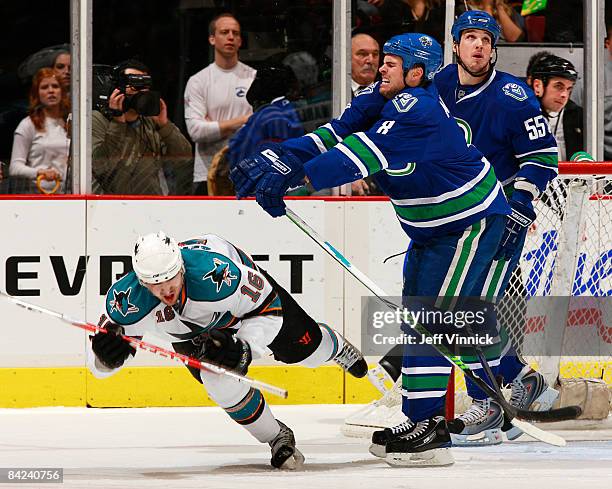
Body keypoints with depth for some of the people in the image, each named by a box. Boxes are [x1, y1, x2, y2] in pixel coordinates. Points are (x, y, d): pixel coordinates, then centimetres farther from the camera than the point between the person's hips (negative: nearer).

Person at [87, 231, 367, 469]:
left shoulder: (219, 273, -46)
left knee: (304, 347, 15)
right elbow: (99, 366, -25)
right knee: (221, 382, -20)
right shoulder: (128, 301, -37)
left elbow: (269, 309, -30)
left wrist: (244, 347, -44)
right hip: (188, 328, 1)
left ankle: (335, 347, 57)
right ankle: (277, 438, 7)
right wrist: (107, 355, -49)